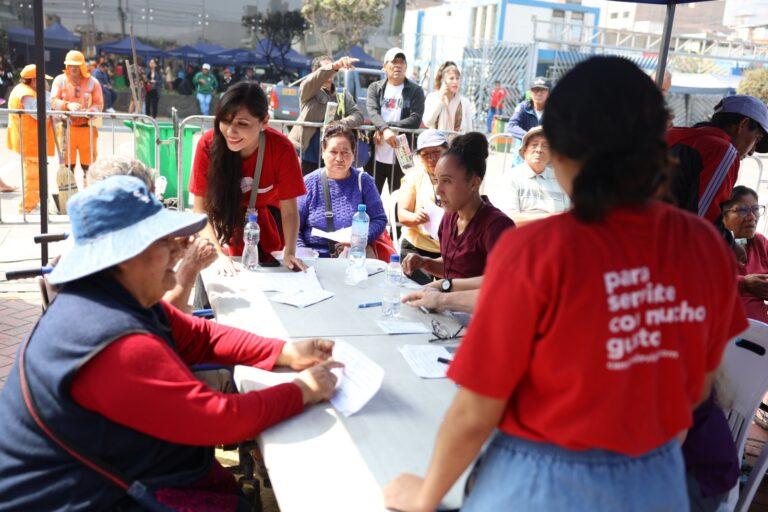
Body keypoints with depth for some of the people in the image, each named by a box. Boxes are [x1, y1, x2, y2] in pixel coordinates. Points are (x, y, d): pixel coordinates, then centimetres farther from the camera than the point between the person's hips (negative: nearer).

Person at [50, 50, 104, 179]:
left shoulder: (93, 82, 3)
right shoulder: (60, 80, 6)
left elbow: (99, 104, -1)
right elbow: (53, 101, -3)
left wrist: (89, 111, -22)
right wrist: (68, 105, -22)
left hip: (87, 128, -1)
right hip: (67, 128, 1)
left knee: (89, 163, 3)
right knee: (67, 164, 4)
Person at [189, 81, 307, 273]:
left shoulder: (281, 148, -29)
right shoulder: (208, 144, -28)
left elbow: (289, 210, -22)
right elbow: (201, 207, -24)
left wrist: (289, 253, -34)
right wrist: (218, 254, -33)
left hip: (267, 219, 1)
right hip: (225, 220, 0)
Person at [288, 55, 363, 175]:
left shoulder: (344, 96, 14)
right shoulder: (307, 91, 2)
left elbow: (358, 115, 1)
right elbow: (313, 81, -21)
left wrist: (341, 123, -21)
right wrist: (335, 66, -40)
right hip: (303, 156, -4)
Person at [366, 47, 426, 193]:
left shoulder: (416, 91, 5)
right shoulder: (375, 88, 9)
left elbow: (415, 120, -8)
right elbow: (372, 112, -9)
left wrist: (388, 126, -17)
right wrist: (385, 129, -28)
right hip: (375, 156, 2)